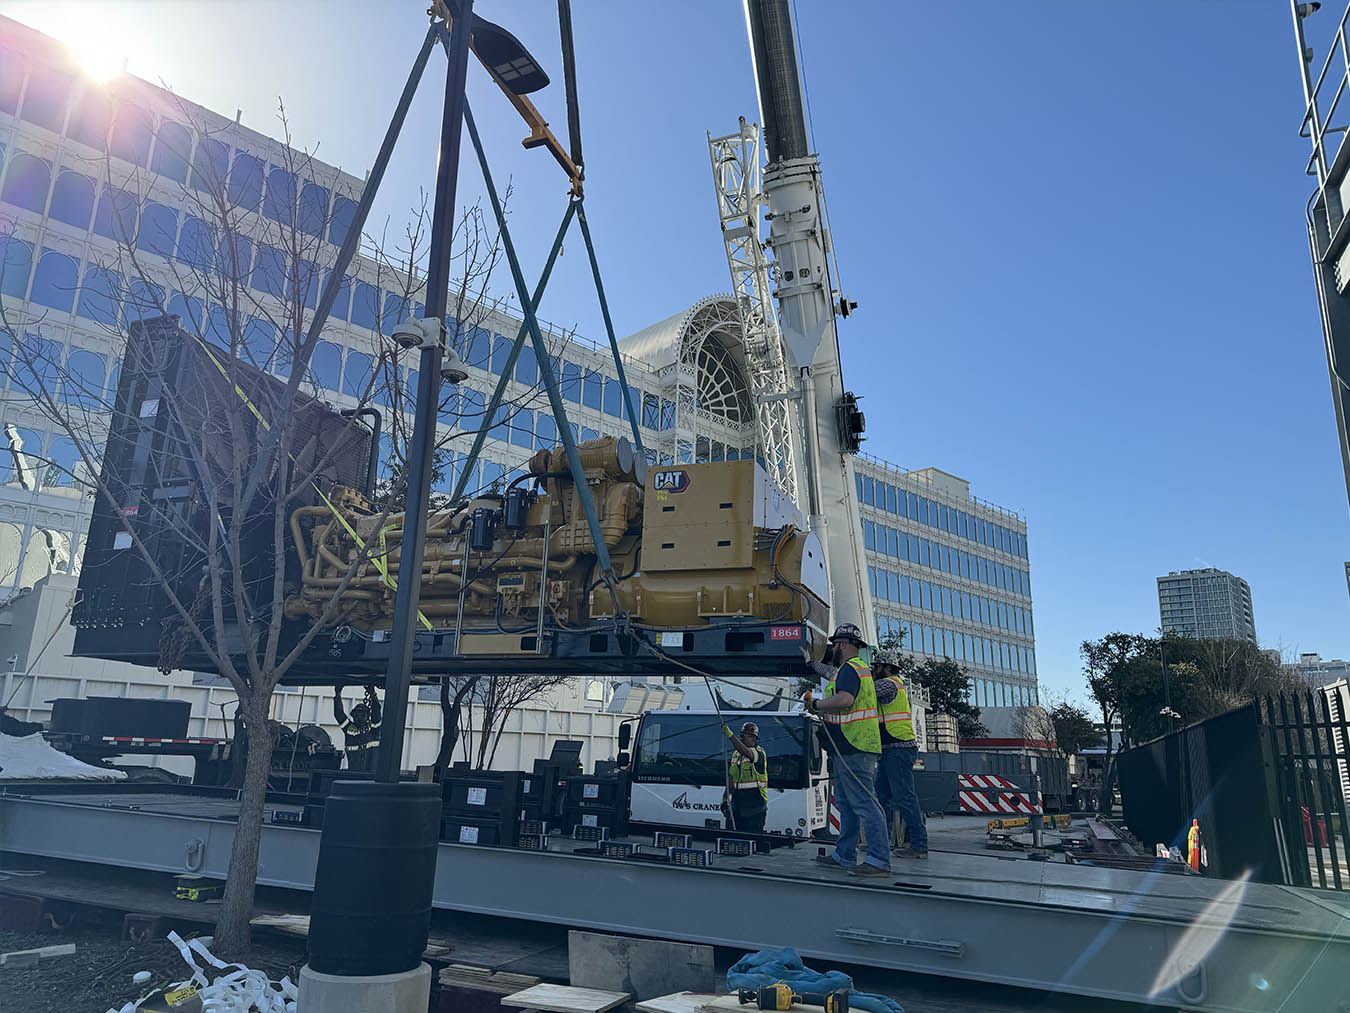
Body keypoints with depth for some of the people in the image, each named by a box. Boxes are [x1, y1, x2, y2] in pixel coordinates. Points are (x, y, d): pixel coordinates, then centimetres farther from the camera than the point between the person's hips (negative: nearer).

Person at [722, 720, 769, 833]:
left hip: (754, 807, -6)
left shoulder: (759, 753, -9)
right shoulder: (735, 754, 14)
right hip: (737, 805, 6)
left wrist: (730, 735, -41)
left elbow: (746, 752, -31)